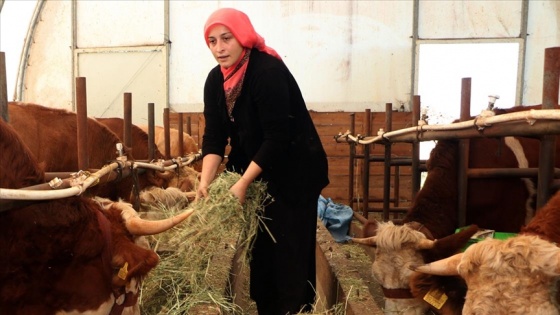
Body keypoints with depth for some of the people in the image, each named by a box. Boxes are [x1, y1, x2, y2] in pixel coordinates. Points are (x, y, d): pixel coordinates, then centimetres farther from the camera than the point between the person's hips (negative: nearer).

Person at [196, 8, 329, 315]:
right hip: (257, 173, 7)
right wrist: (205, 180, -14)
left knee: (290, 251, -3)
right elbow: (214, 136, -1)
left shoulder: (269, 71, -21)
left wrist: (242, 183, -25)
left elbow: (277, 137, -24)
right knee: (259, 247, 12)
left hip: (294, 173, -7)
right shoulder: (215, 80, 1)